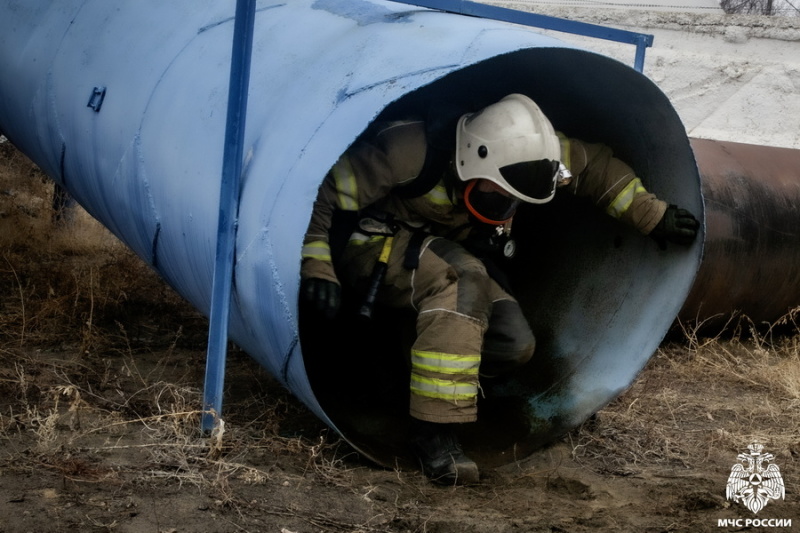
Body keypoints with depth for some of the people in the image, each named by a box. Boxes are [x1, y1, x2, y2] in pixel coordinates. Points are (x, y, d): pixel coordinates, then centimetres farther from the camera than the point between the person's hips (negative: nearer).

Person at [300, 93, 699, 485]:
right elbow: (320, 191, -27)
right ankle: (432, 429, -32)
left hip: (453, 257, 6)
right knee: (460, 277, -39)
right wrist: (316, 270, -32)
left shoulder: (520, 152, -17)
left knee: (514, 345, -17)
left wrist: (653, 216, -1)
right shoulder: (413, 152, -33)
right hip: (377, 249, -6)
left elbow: (594, 165, 0)